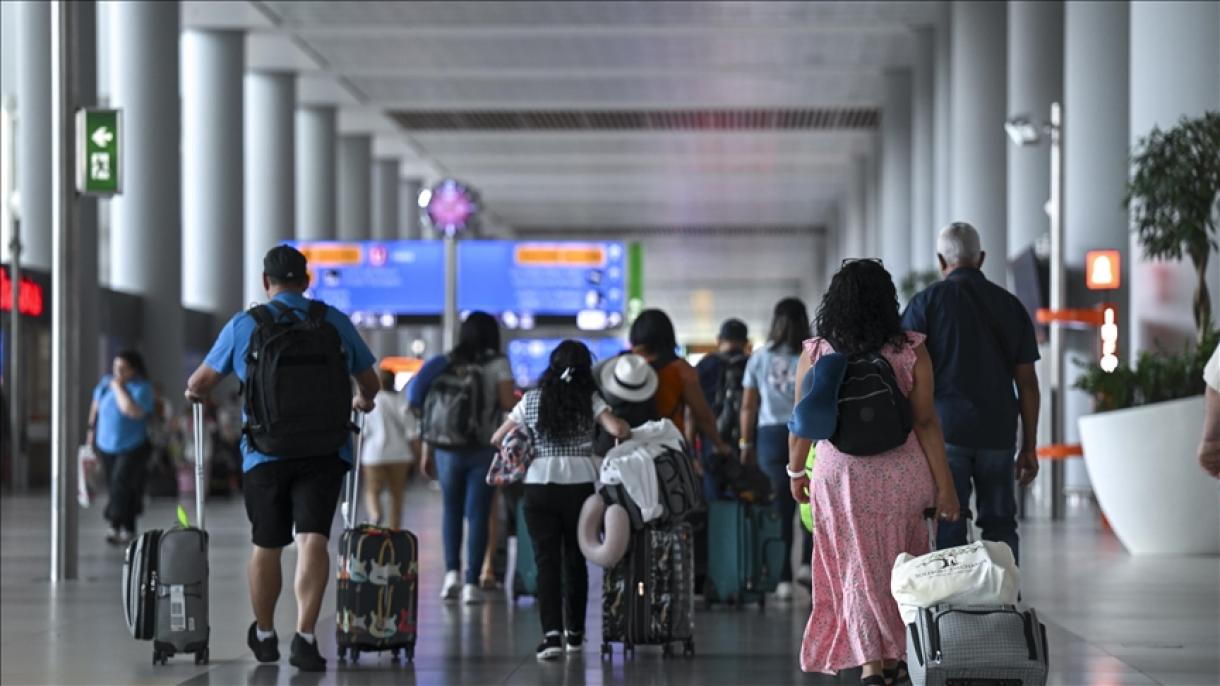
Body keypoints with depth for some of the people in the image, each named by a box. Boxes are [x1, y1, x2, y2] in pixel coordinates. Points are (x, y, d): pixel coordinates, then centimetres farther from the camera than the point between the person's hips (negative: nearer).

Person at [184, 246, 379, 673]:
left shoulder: (244, 325, 2)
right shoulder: (336, 322, 6)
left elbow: (198, 384, 11)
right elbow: (370, 383, 18)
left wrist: (194, 393, 35)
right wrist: (363, 400, 40)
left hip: (266, 454, 0)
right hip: (326, 451, 0)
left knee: (266, 545, 13)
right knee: (312, 539, -7)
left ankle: (264, 635, 29)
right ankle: (305, 636, -21)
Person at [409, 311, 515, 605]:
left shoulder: (447, 363, 8)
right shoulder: (498, 364, -1)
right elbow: (508, 404, -10)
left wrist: (427, 451, 12)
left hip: (447, 447, 3)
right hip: (483, 448, -2)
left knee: (451, 510, 16)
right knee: (477, 514, 1)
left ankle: (452, 571, 3)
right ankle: (472, 582, -3)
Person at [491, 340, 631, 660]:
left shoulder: (531, 401, 6)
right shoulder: (590, 400, 1)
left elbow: (497, 439, 11)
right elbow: (616, 430, -13)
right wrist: (626, 428, 9)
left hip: (539, 486, 0)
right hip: (580, 485, 0)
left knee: (547, 560, -2)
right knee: (575, 559, 13)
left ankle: (552, 633, -17)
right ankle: (574, 633, 21)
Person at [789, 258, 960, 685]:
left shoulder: (815, 353, -3)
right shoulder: (910, 351, -7)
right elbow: (925, 422, -7)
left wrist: (796, 473, 16)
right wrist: (944, 484, -2)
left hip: (840, 474, 0)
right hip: (903, 474, 0)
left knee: (856, 568, 9)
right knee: (901, 568, 16)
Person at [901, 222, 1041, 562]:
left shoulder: (927, 302, 0)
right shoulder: (1011, 305, 9)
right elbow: (1027, 381, 7)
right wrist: (1029, 446, 11)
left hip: (945, 430, -3)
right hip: (999, 432, 3)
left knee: (949, 528, 0)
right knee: (1000, 524, 10)